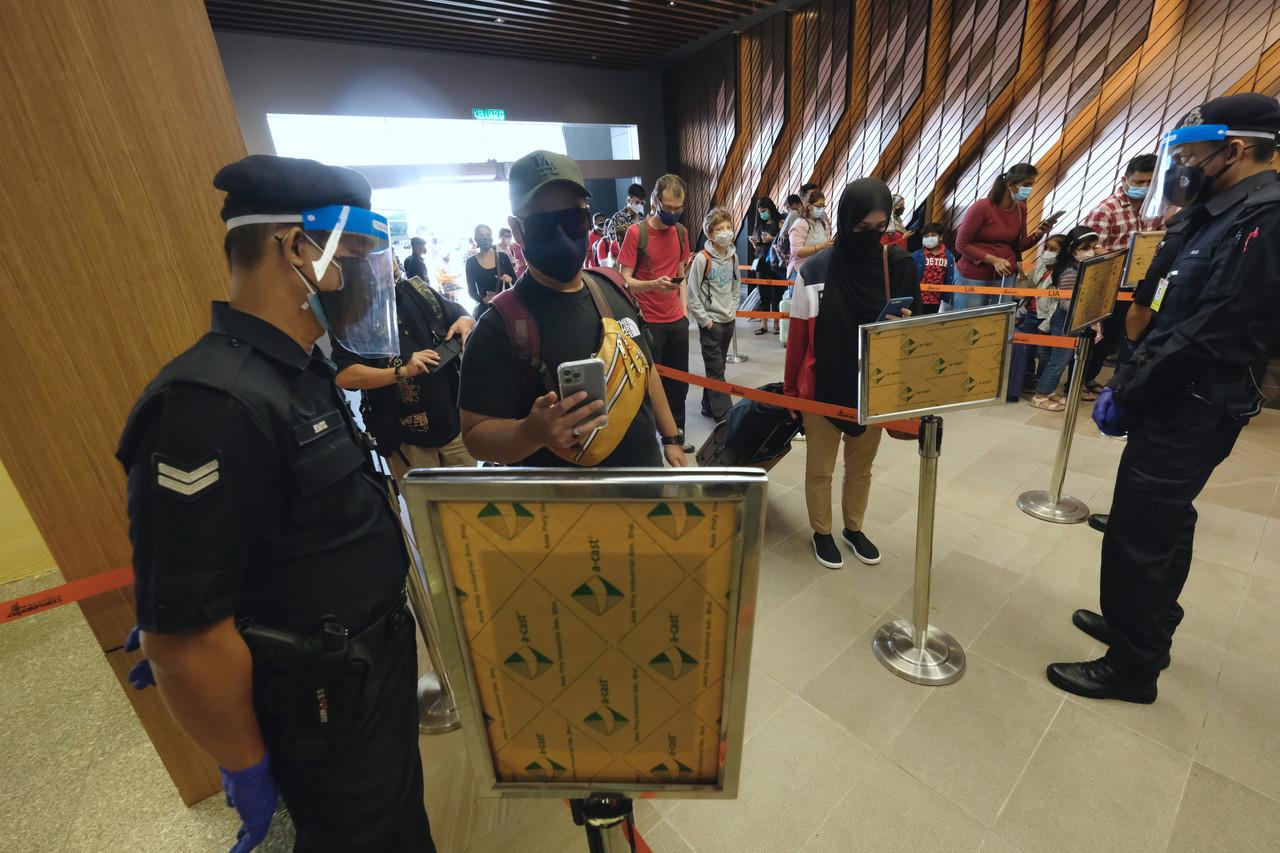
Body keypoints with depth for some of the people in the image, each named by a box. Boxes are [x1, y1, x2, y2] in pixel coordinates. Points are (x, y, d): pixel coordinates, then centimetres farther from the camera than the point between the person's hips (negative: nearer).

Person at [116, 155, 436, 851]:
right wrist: (247, 769, -14)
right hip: (327, 716, -8)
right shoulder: (209, 403, -30)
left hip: (377, 672, 8)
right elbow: (183, 636, -27)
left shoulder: (301, 373, 1)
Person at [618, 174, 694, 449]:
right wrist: (653, 284, -29)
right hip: (647, 322, -5)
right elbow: (624, 280, -11)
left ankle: (675, 434, 27)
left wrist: (684, 308, 8)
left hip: (677, 320, 5)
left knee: (678, 381, 11)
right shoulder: (636, 232, -9)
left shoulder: (681, 231, 9)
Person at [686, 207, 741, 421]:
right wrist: (705, 320, -12)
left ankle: (709, 406, 25)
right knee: (716, 370, -3)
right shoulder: (702, 259, -13)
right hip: (710, 321, -6)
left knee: (716, 368, 13)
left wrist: (733, 310, 9)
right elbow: (693, 294, -12)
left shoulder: (733, 256, 6)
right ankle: (723, 412, 2)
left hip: (729, 320, 6)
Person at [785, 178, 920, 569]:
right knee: (820, 469, 12)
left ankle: (854, 529, 41)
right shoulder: (816, 270, -12)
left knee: (861, 466, 19)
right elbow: (798, 335, -6)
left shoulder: (898, 264, -5)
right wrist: (790, 389, -3)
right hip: (822, 388, -2)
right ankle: (822, 533, 34)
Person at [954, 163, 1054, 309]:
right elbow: (961, 245, -14)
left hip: (1006, 276, 5)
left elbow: (1018, 246, 13)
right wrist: (994, 260, -20)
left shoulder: (1021, 208, 5)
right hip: (973, 277, -5)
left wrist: (1037, 234, -8)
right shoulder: (981, 207, -14)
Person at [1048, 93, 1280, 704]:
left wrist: (1126, 393, -18)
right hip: (1179, 403, 10)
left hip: (1191, 411, -10)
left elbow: (1214, 333, -24)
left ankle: (1132, 668, 16)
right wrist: (1128, 380, 10)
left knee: (1139, 536, -1)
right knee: (1162, 527, 20)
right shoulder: (1226, 215, 13)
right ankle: (1146, 629, 39)